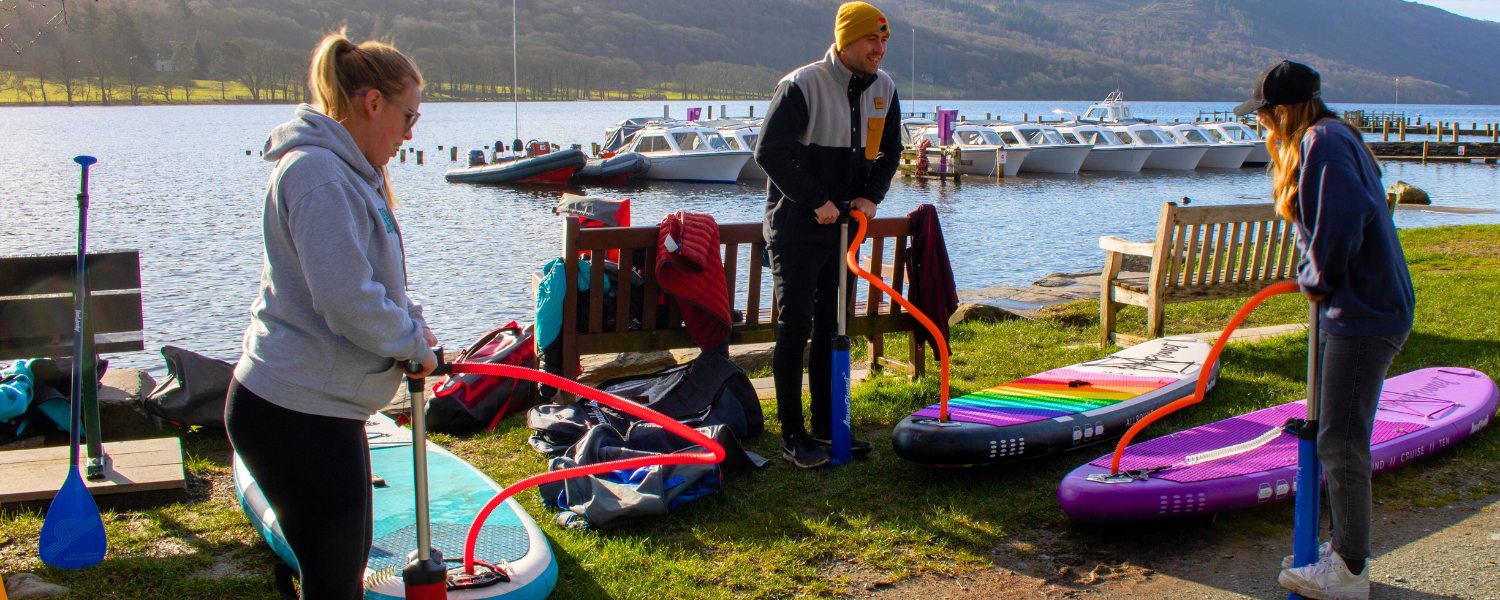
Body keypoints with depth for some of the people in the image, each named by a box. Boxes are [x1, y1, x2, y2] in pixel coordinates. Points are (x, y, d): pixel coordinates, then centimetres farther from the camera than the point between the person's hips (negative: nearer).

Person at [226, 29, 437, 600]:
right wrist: (412, 342, -12)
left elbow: (364, 278, 22)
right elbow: (346, 301, -27)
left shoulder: (346, 169, 15)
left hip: (315, 406, 11)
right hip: (296, 415, -11)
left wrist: (409, 323, 6)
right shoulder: (318, 173, -21)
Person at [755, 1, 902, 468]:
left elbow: (889, 151, 16)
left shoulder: (883, 89, 5)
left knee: (832, 328, 11)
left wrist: (871, 196, -2)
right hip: (795, 229, -6)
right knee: (795, 326, -6)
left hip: (843, 227, 7)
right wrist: (816, 201, -18)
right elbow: (770, 152, -17)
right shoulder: (802, 86, -15)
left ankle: (826, 427, 21)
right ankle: (792, 435, 2)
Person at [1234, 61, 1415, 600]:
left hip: (1363, 316, -11)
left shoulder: (1324, 141, -15)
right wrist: (1317, 276, 6)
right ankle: (1343, 550, 29)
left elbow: (1346, 217, -27)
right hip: (1366, 308, 11)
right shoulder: (1336, 138, 17)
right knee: (1340, 438, 17)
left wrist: (1318, 278, -13)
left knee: (1341, 444, -3)